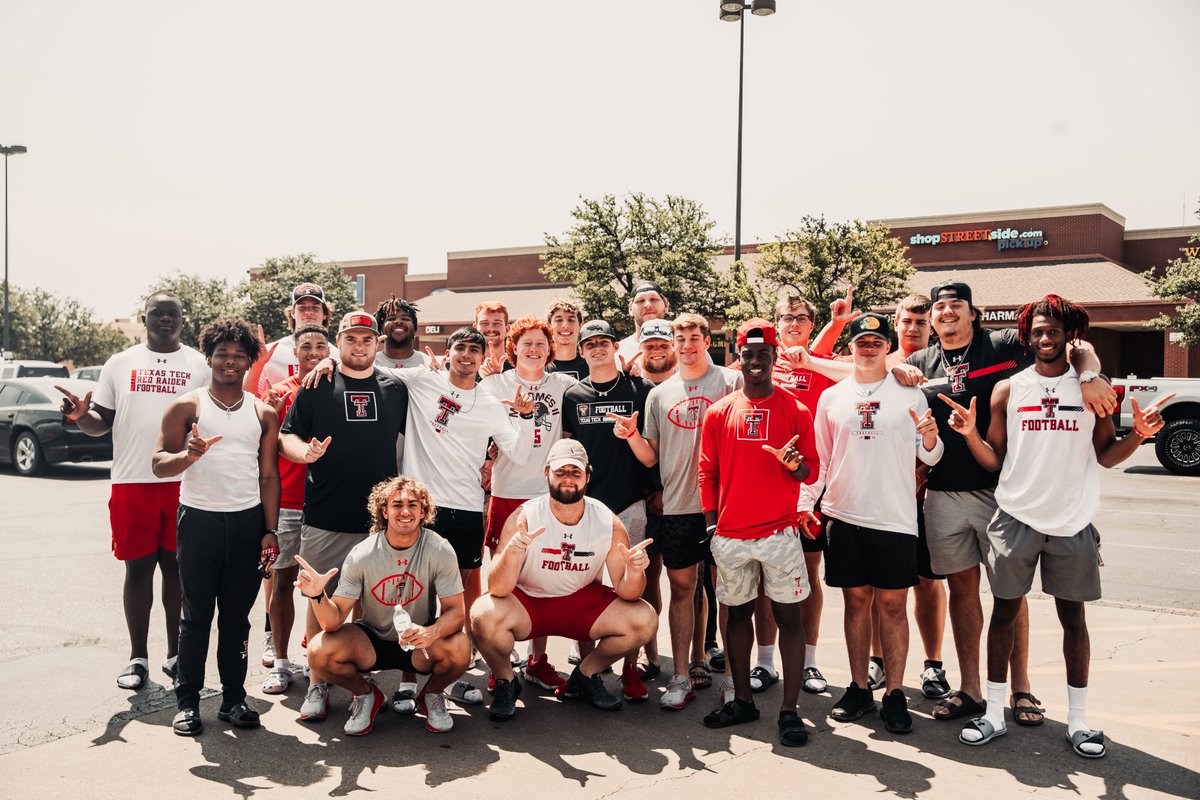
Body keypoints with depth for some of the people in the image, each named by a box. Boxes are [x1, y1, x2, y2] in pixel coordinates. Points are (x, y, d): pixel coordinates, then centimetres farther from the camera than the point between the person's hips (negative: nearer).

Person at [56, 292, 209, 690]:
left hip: (184, 482, -1)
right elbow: (101, 423, 10)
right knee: (138, 568, 6)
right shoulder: (120, 364, 10)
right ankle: (138, 657, 17)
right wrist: (81, 415, -12)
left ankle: (176, 654, 17)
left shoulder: (200, 366, 7)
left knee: (177, 568, 6)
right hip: (132, 482, 1)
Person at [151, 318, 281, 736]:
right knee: (197, 616, 3)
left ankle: (233, 698, 16)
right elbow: (159, 464, -3)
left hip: (249, 522, 2)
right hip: (200, 519, -2)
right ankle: (187, 701, 12)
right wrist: (188, 456, -26)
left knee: (236, 616, 8)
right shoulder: (186, 406, 2)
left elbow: (269, 475, 7)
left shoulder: (263, 413, 9)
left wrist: (270, 532, 0)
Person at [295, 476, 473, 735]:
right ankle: (366, 694, 8)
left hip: (421, 645, -1)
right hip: (372, 641, 1)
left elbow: (456, 611, -18)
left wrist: (432, 632, -40)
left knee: (459, 649, -32)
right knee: (319, 651, -25)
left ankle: (432, 695, 5)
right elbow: (334, 621, -15)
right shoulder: (362, 555, -16)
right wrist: (317, 596, -37)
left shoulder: (439, 550, -17)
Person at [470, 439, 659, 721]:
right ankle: (506, 682, 1)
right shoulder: (523, 518, -21)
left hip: (583, 601, 3)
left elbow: (626, 593, -11)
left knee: (644, 620, -19)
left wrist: (634, 572, -35)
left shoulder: (608, 522, -14)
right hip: (527, 602, -2)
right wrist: (512, 551, -47)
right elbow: (497, 590, -27)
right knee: (483, 615, -33)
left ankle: (585, 676, 9)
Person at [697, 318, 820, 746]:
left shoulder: (796, 410, 2)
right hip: (730, 534, 2)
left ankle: (789, 710, 7)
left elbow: (812, 470, 3)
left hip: (780, 531, -2)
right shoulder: (719, 412, 7)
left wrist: (797, 465, -20)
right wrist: (712, 524, 4)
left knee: (788, 615, -1)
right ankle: (742, 701, 24)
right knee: (738, 613, 11)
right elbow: (707, 472, 9)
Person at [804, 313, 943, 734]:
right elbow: (820, 458, 13)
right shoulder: (831, 397, 8)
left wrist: (930, 438, -18)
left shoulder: (909, 394, 3)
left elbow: (929, 457, 3)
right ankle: (858, 688, 19)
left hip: (895, 518, -2)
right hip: (844, 516, 2)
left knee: (893, 604, 3)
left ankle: (895, 693, 11)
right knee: (856, 601, 9)